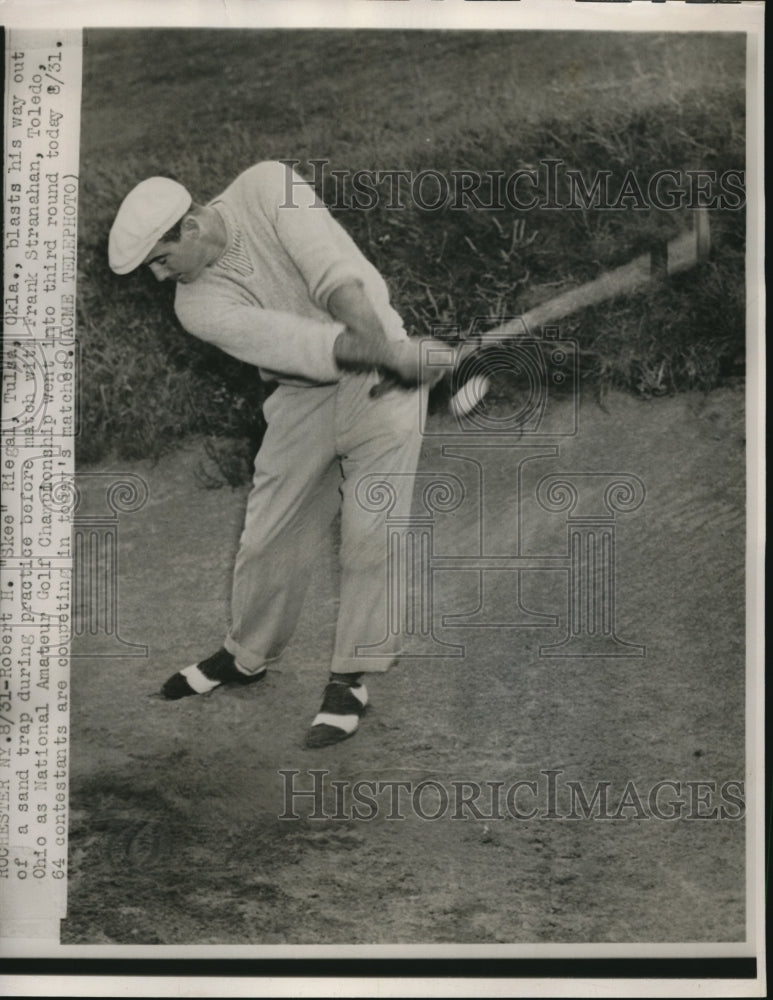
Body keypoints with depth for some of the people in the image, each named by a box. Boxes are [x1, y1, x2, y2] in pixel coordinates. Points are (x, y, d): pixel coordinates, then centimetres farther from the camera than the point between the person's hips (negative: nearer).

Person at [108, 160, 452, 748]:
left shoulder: (268, 187, -11)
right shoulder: (197, 305, -10)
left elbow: (337, 270, -22)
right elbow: (285, 340, -24)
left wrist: (384, 346, -35)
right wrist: (393, 353, -35)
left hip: (381, 381, -2)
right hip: (304, 399, 3)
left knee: (370, 535, -7)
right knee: (270, 538, 5)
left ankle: (351, 678, 7)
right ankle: (247, 657, 28)